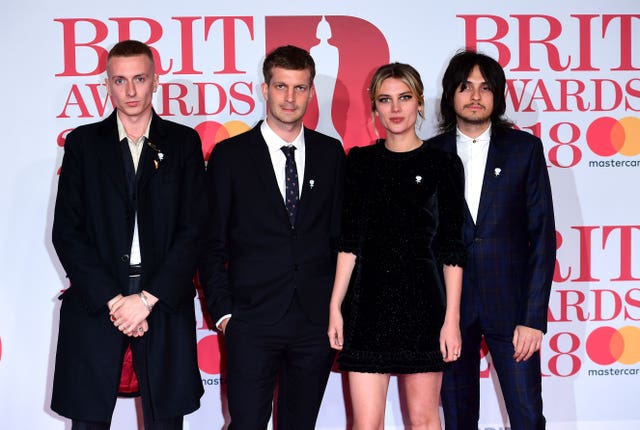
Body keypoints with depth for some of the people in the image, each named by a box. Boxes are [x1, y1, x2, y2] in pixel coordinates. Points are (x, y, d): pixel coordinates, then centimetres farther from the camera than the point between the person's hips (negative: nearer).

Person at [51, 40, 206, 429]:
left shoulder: (184, 142, 5)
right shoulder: (83, 142, 6)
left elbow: (194, 229, -1)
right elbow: (66, 232, 0)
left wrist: (147, 298, -9)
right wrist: (112, 299, -9)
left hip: (165, 304, 0)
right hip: (95, 303, 0)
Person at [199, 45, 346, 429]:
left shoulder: (331, 153, 8)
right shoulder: (230, 155, 1)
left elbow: (340, 232, 10)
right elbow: (212, 243, 2)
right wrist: (222, 310, -4)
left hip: (316, 321, 2)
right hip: (253, 321, -2)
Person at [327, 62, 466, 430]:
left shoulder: (443, 164, 1)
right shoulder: (360, 161, 7)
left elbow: (452, 248, -1)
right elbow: (350, 240, 6)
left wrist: (452, 318, -6)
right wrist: (336, 306, 1)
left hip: (422, 301, -1)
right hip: (368, 302, 2)